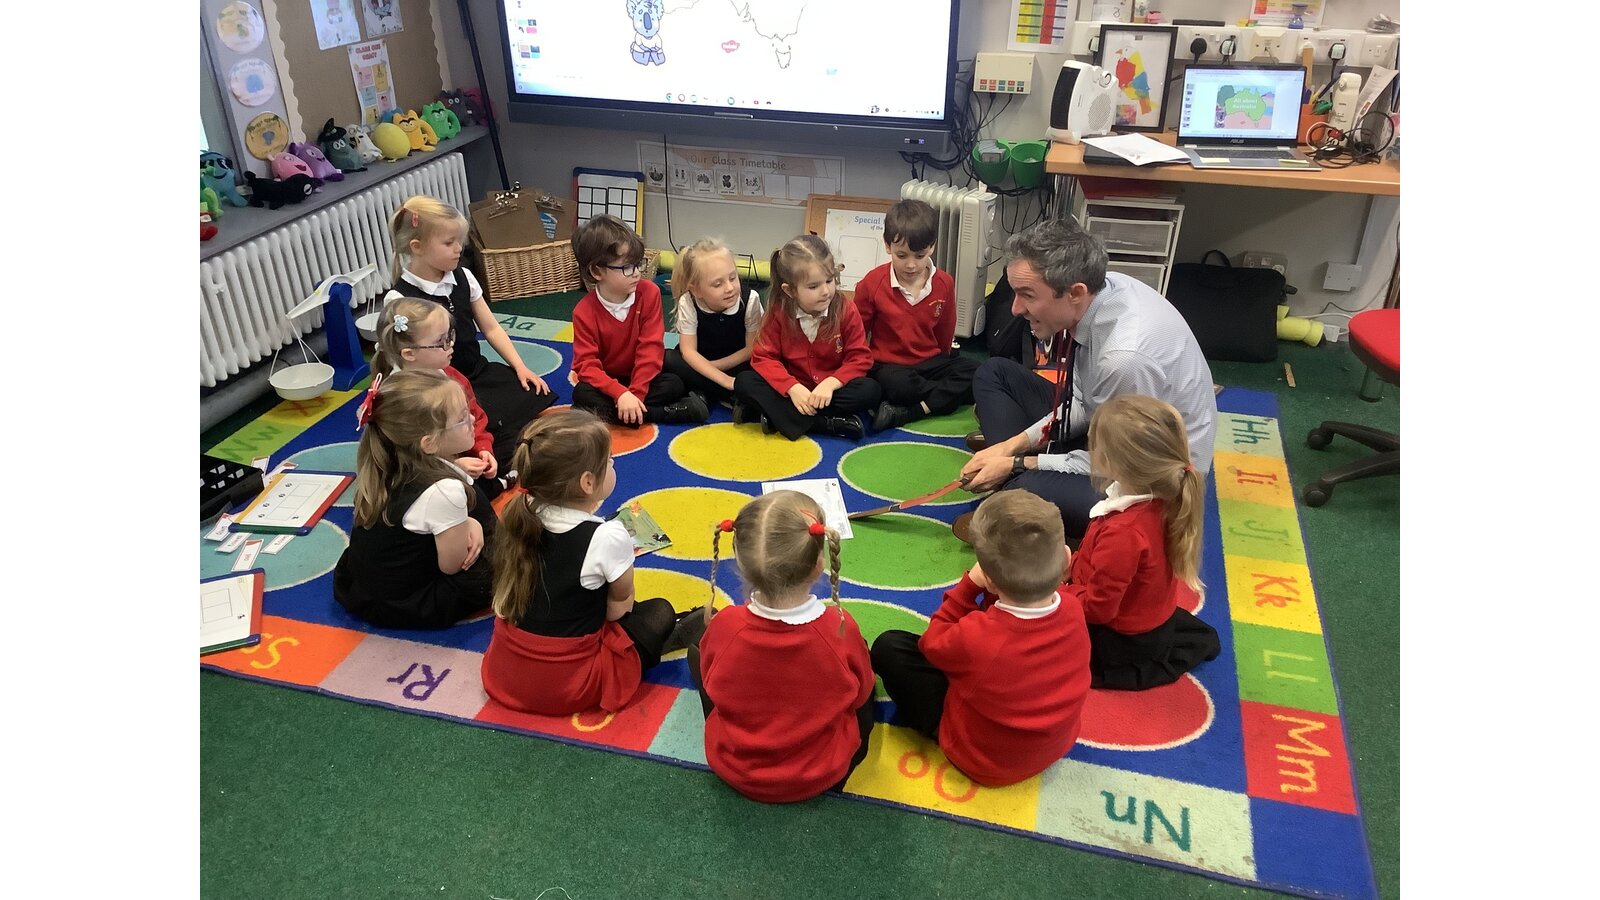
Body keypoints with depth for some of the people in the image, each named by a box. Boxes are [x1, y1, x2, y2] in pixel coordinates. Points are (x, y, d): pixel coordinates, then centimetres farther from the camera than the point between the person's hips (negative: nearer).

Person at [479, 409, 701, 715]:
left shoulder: (519, 515, -6)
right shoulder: (608, 538, -24)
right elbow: (619, 607, -7)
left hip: (505, 674, 6)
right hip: (567, 687, -6)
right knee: (660, 612, 11)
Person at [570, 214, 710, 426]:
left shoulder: (649, 292, -13)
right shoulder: (584, 312, -17)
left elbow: (650, 348, -15)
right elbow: (586, 365, -22)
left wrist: (635, 394, -25)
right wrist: (620, 394, -38)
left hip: (640, 377, 1)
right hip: (606, 383, 0)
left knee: (675, 384, -24)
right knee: (582, 395, -32)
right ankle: (673, 411, -30)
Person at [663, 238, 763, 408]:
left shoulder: (750, 299, -23)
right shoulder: (688, 302, -22)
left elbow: (751, 348, -15)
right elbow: (688, 351, -21)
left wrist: (709, 368, -19)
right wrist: (725, 380, -31)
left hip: (737, 364, -2)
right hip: (701, 363, 2)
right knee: (668, 359, -29)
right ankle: (736, 397, -22)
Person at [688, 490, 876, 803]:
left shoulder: (724, 626, -30)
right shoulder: (841, 629, -31)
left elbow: (712, 684, -7)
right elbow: (859, 695, -9)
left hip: (733, 771, 1)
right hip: (821, 776, 0)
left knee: (696, 649, 19)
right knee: (864, 652, 21)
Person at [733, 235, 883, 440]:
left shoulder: (847, 312, -8)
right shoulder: (777, 313, -8)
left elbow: (860, 358, -9)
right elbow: (763, 358, -10)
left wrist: (831, 383, -27)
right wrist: (793, 388, -26)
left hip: (829, 390, 0)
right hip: (791, 391, 0)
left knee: (871, 390, -28)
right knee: (744, 382, -23)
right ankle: (828, 422, -30)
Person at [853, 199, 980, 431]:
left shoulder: (944, 283, -2)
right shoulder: (872, 284, -9)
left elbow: (945, 334, 12)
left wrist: (941, 362, 16)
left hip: (930, 362, 4)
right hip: (887, 366, -4)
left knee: (975, 373, -22)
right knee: (897, 383, -39)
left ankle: (901, 413, -30)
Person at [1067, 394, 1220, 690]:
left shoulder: (1123, 532, -41)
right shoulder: (1164, 499, -13)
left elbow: (1096, 608, -29)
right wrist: (1072, 562, -2)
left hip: (1126, 641, -9)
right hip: (1157, 619, 9)